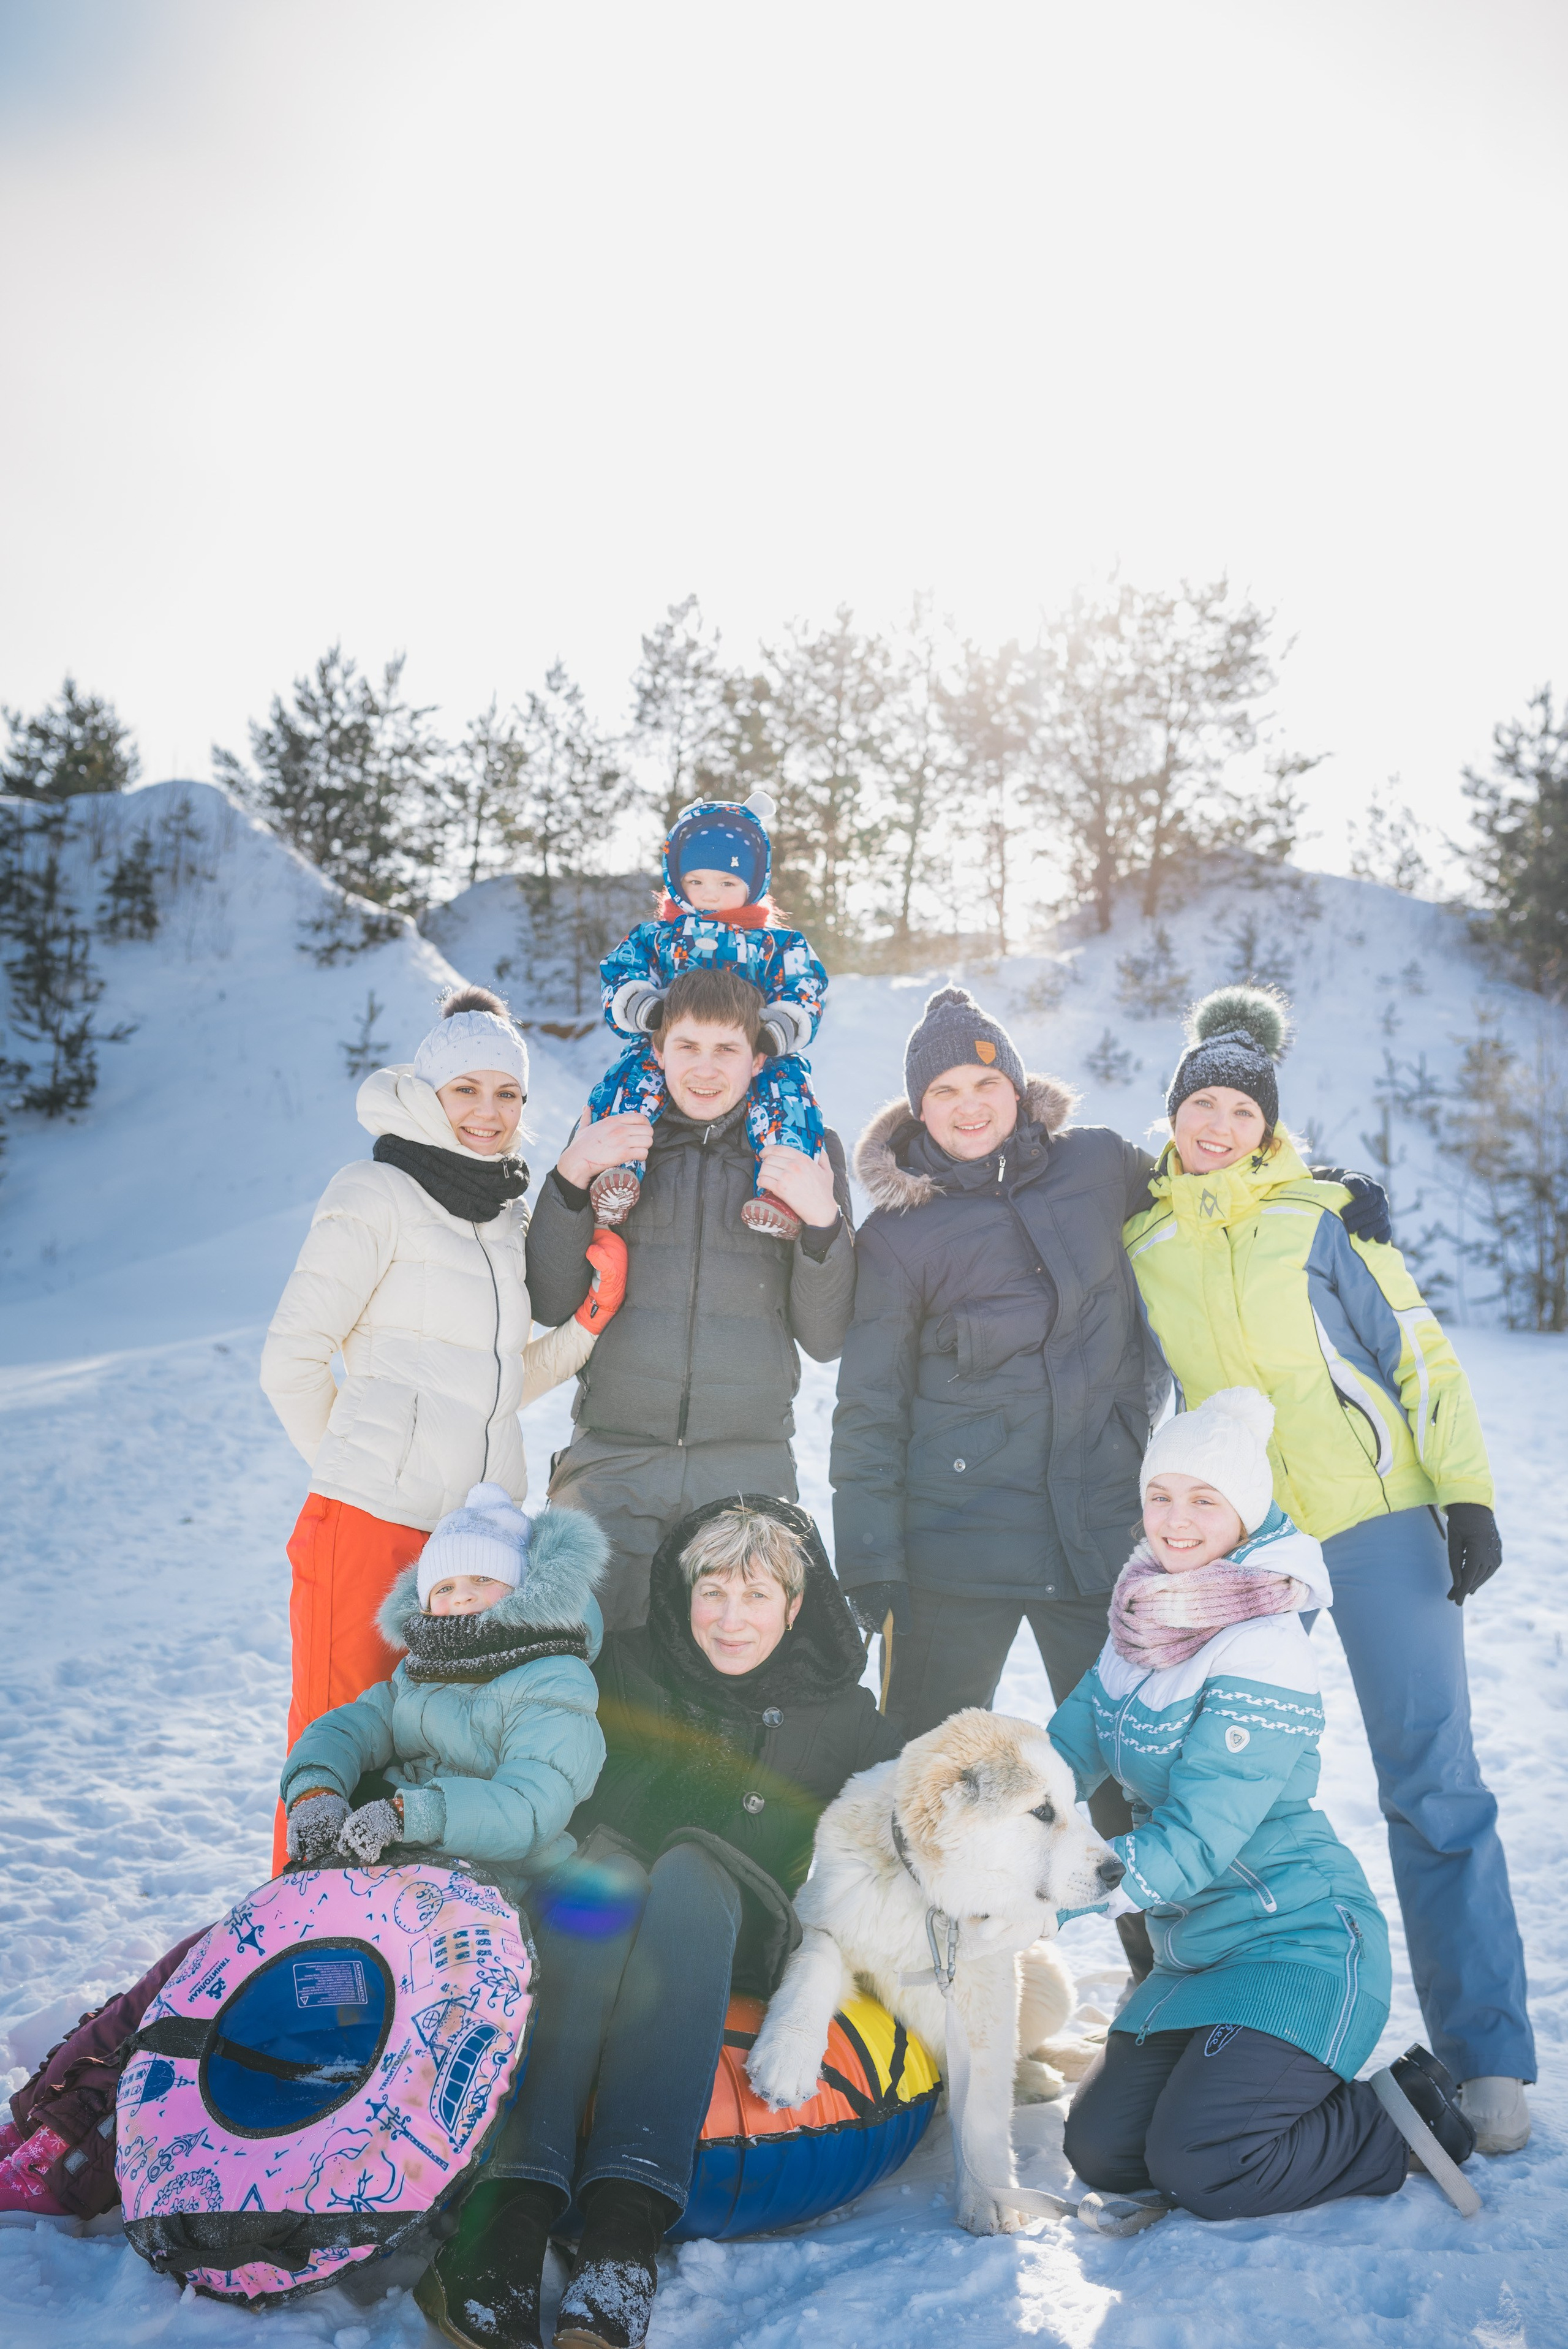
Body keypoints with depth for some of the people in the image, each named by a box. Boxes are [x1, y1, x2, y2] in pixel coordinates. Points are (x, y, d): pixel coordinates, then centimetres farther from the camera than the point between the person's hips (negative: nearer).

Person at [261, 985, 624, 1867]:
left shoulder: (512, 1217, 17)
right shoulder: (377, 1197, -3)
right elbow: (292, 1362, -6)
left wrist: (590, 1317, 5)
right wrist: (357, 1464, -1)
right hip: (372, 1524, -6)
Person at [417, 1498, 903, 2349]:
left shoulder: (839, 1715, 10)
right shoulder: (625, 1669, 10)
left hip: (736, 1945, 0)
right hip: (589, 1921, 0)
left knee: (691, 1866, -34)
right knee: (603, 1863, -35)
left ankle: (626, 2221, -49)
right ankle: (513, 2204, -49)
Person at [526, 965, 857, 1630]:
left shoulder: (807, 1152, 6)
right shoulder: (610, 1135, 7)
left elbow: (825, 1338, 3)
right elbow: (550, 1305, 3)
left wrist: (824, 1220, -13)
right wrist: (571, 1177, -10)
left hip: (749, 1470, 0)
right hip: (611, 1461, 0)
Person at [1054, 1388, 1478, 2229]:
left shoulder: (1263, 1652, -21)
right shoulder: (1144, 1627, 3)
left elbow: (1197, 1838, -25)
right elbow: (1062, 1753, 4)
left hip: (1301, 1939, -7)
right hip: (1197, 1950, 7)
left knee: (1199, 2167, -16)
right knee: (1101, 2150, -1)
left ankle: (1411, 2119, 6)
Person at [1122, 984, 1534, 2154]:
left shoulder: (1318, 1214, 1)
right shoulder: (1137, 1236, 10)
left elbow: (1419, 1350, 0)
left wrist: (1467, 1494, -7)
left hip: (1376, 1511, -3)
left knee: (1433, 1780, -4)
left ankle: (1486, 2054, 6)